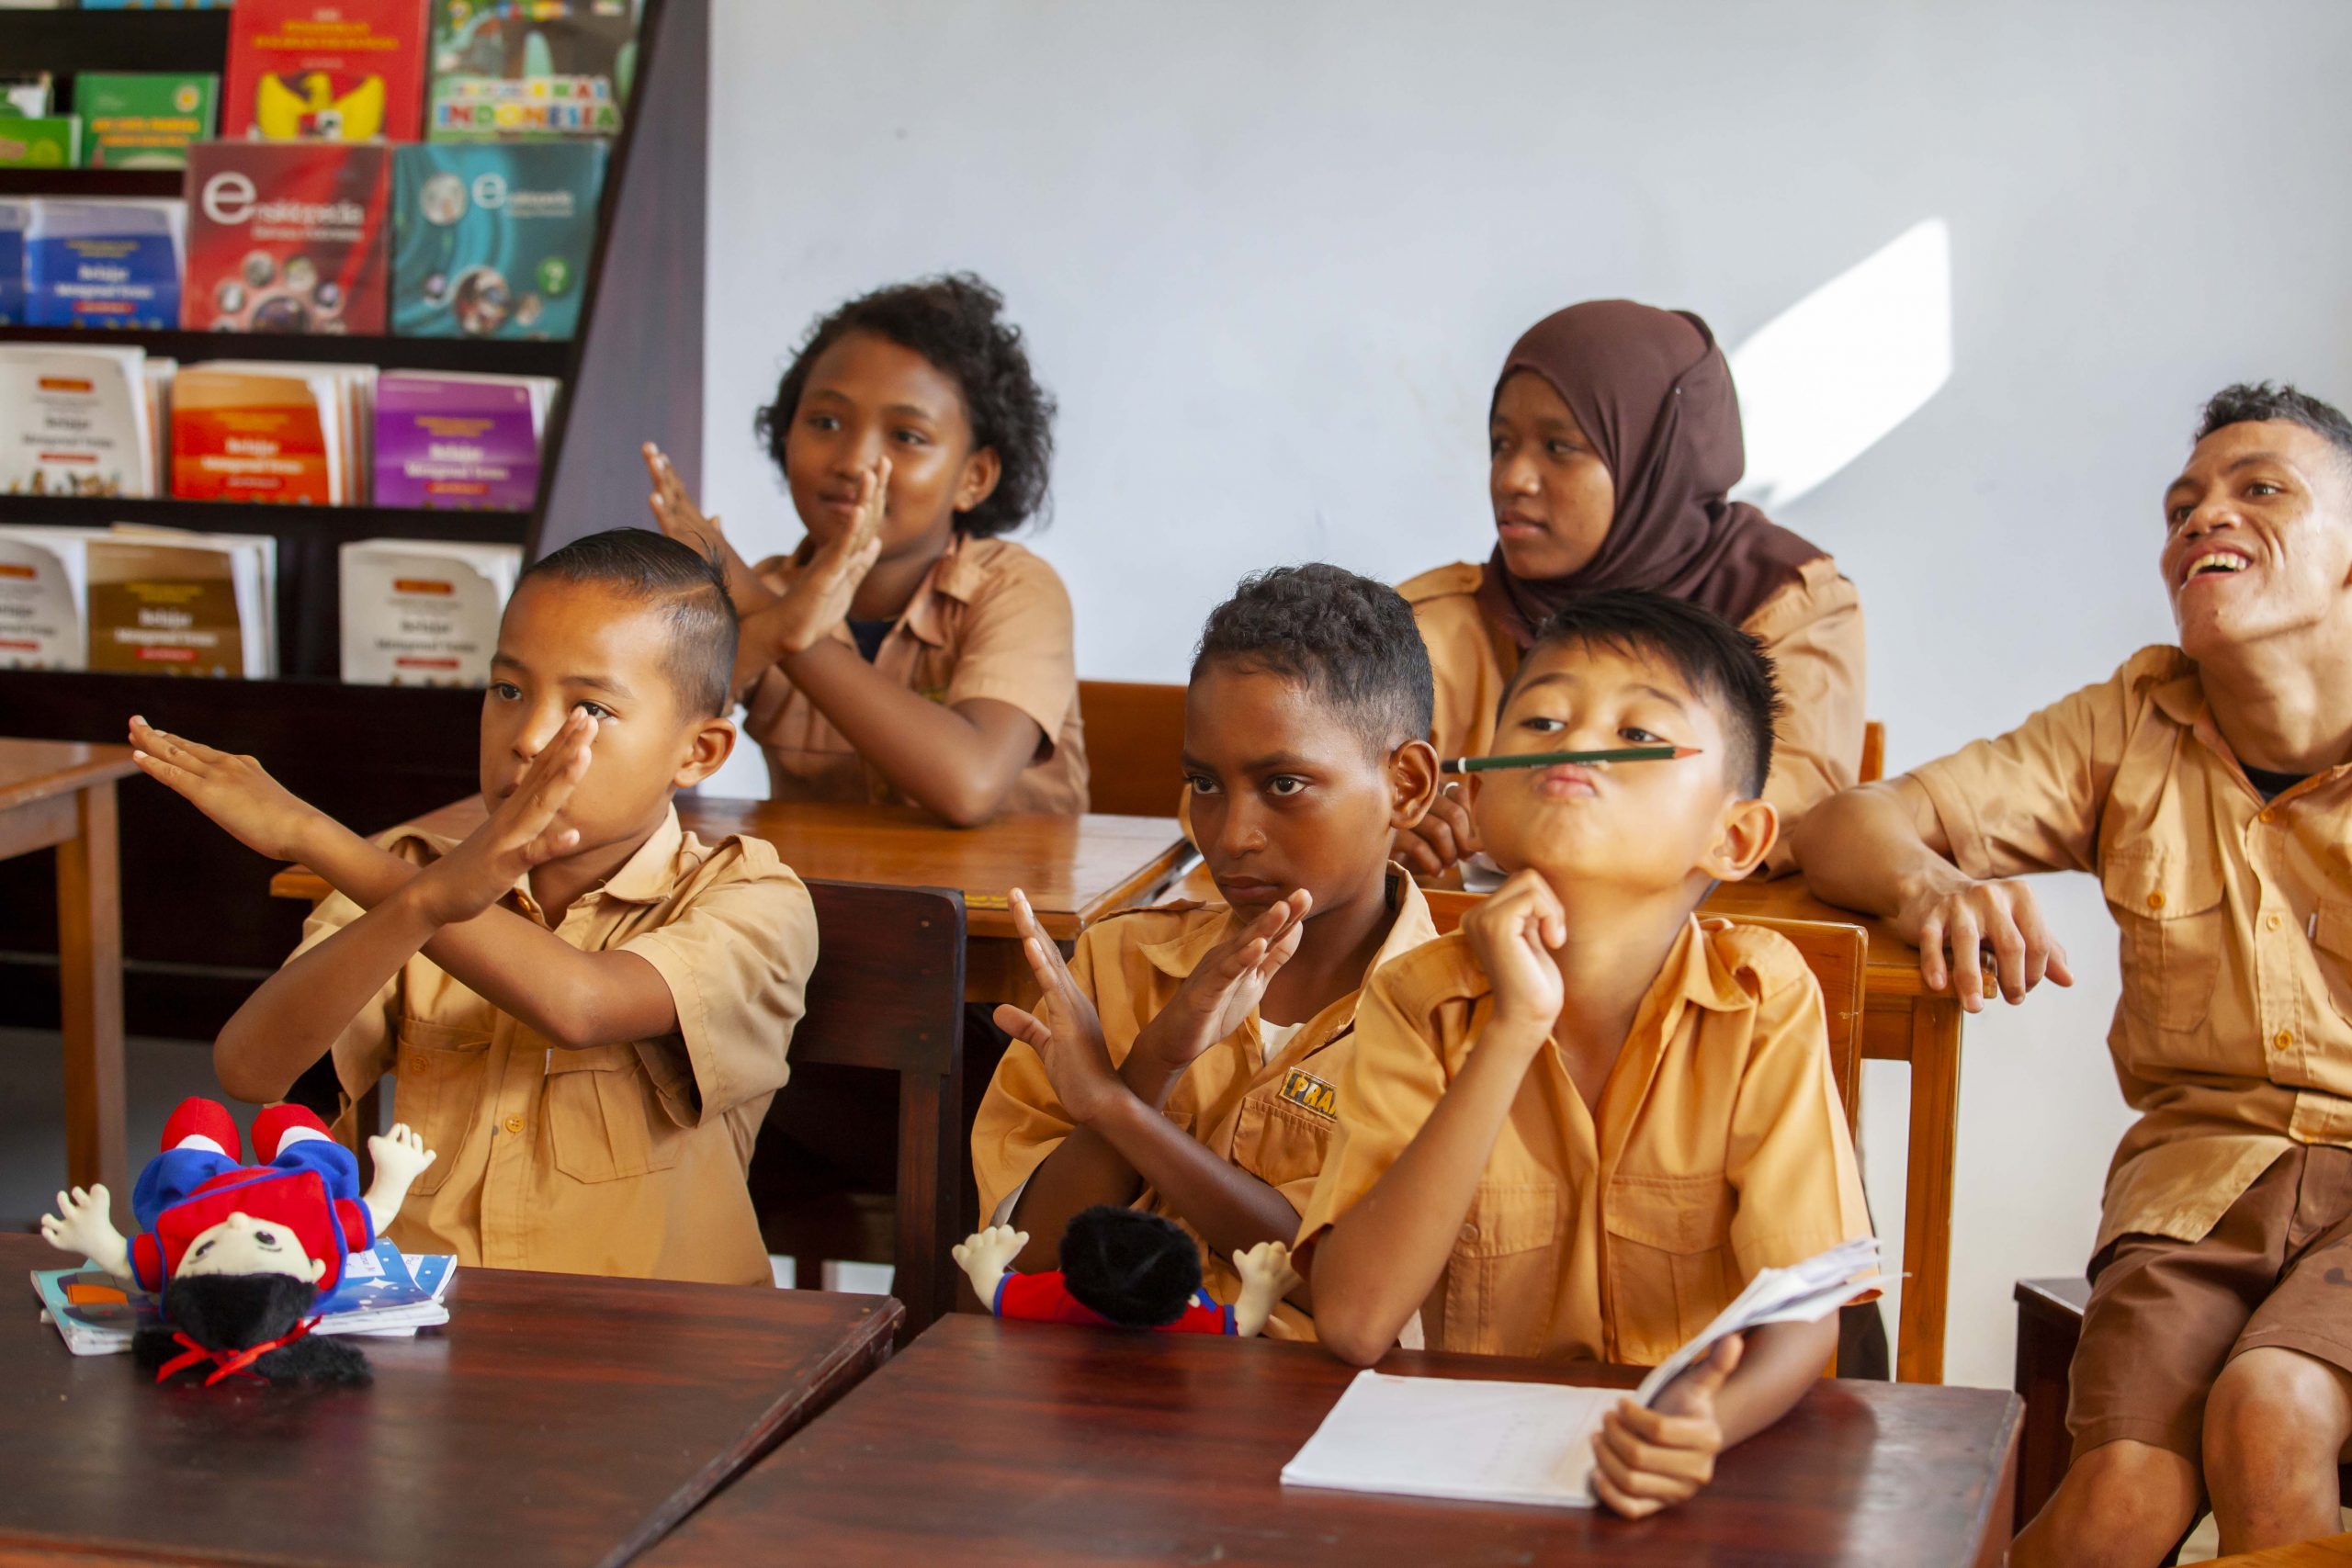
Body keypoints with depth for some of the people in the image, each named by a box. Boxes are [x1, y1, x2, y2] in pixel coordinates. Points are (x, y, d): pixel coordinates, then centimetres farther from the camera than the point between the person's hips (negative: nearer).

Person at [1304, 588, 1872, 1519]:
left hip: (1679, 1478, 1)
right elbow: (1353, 1323, -15)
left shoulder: (1764, 1001, -6)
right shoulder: (1420, 1001, -4)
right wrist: (1513, 1031, -19)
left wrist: (1710, 1418, -32)